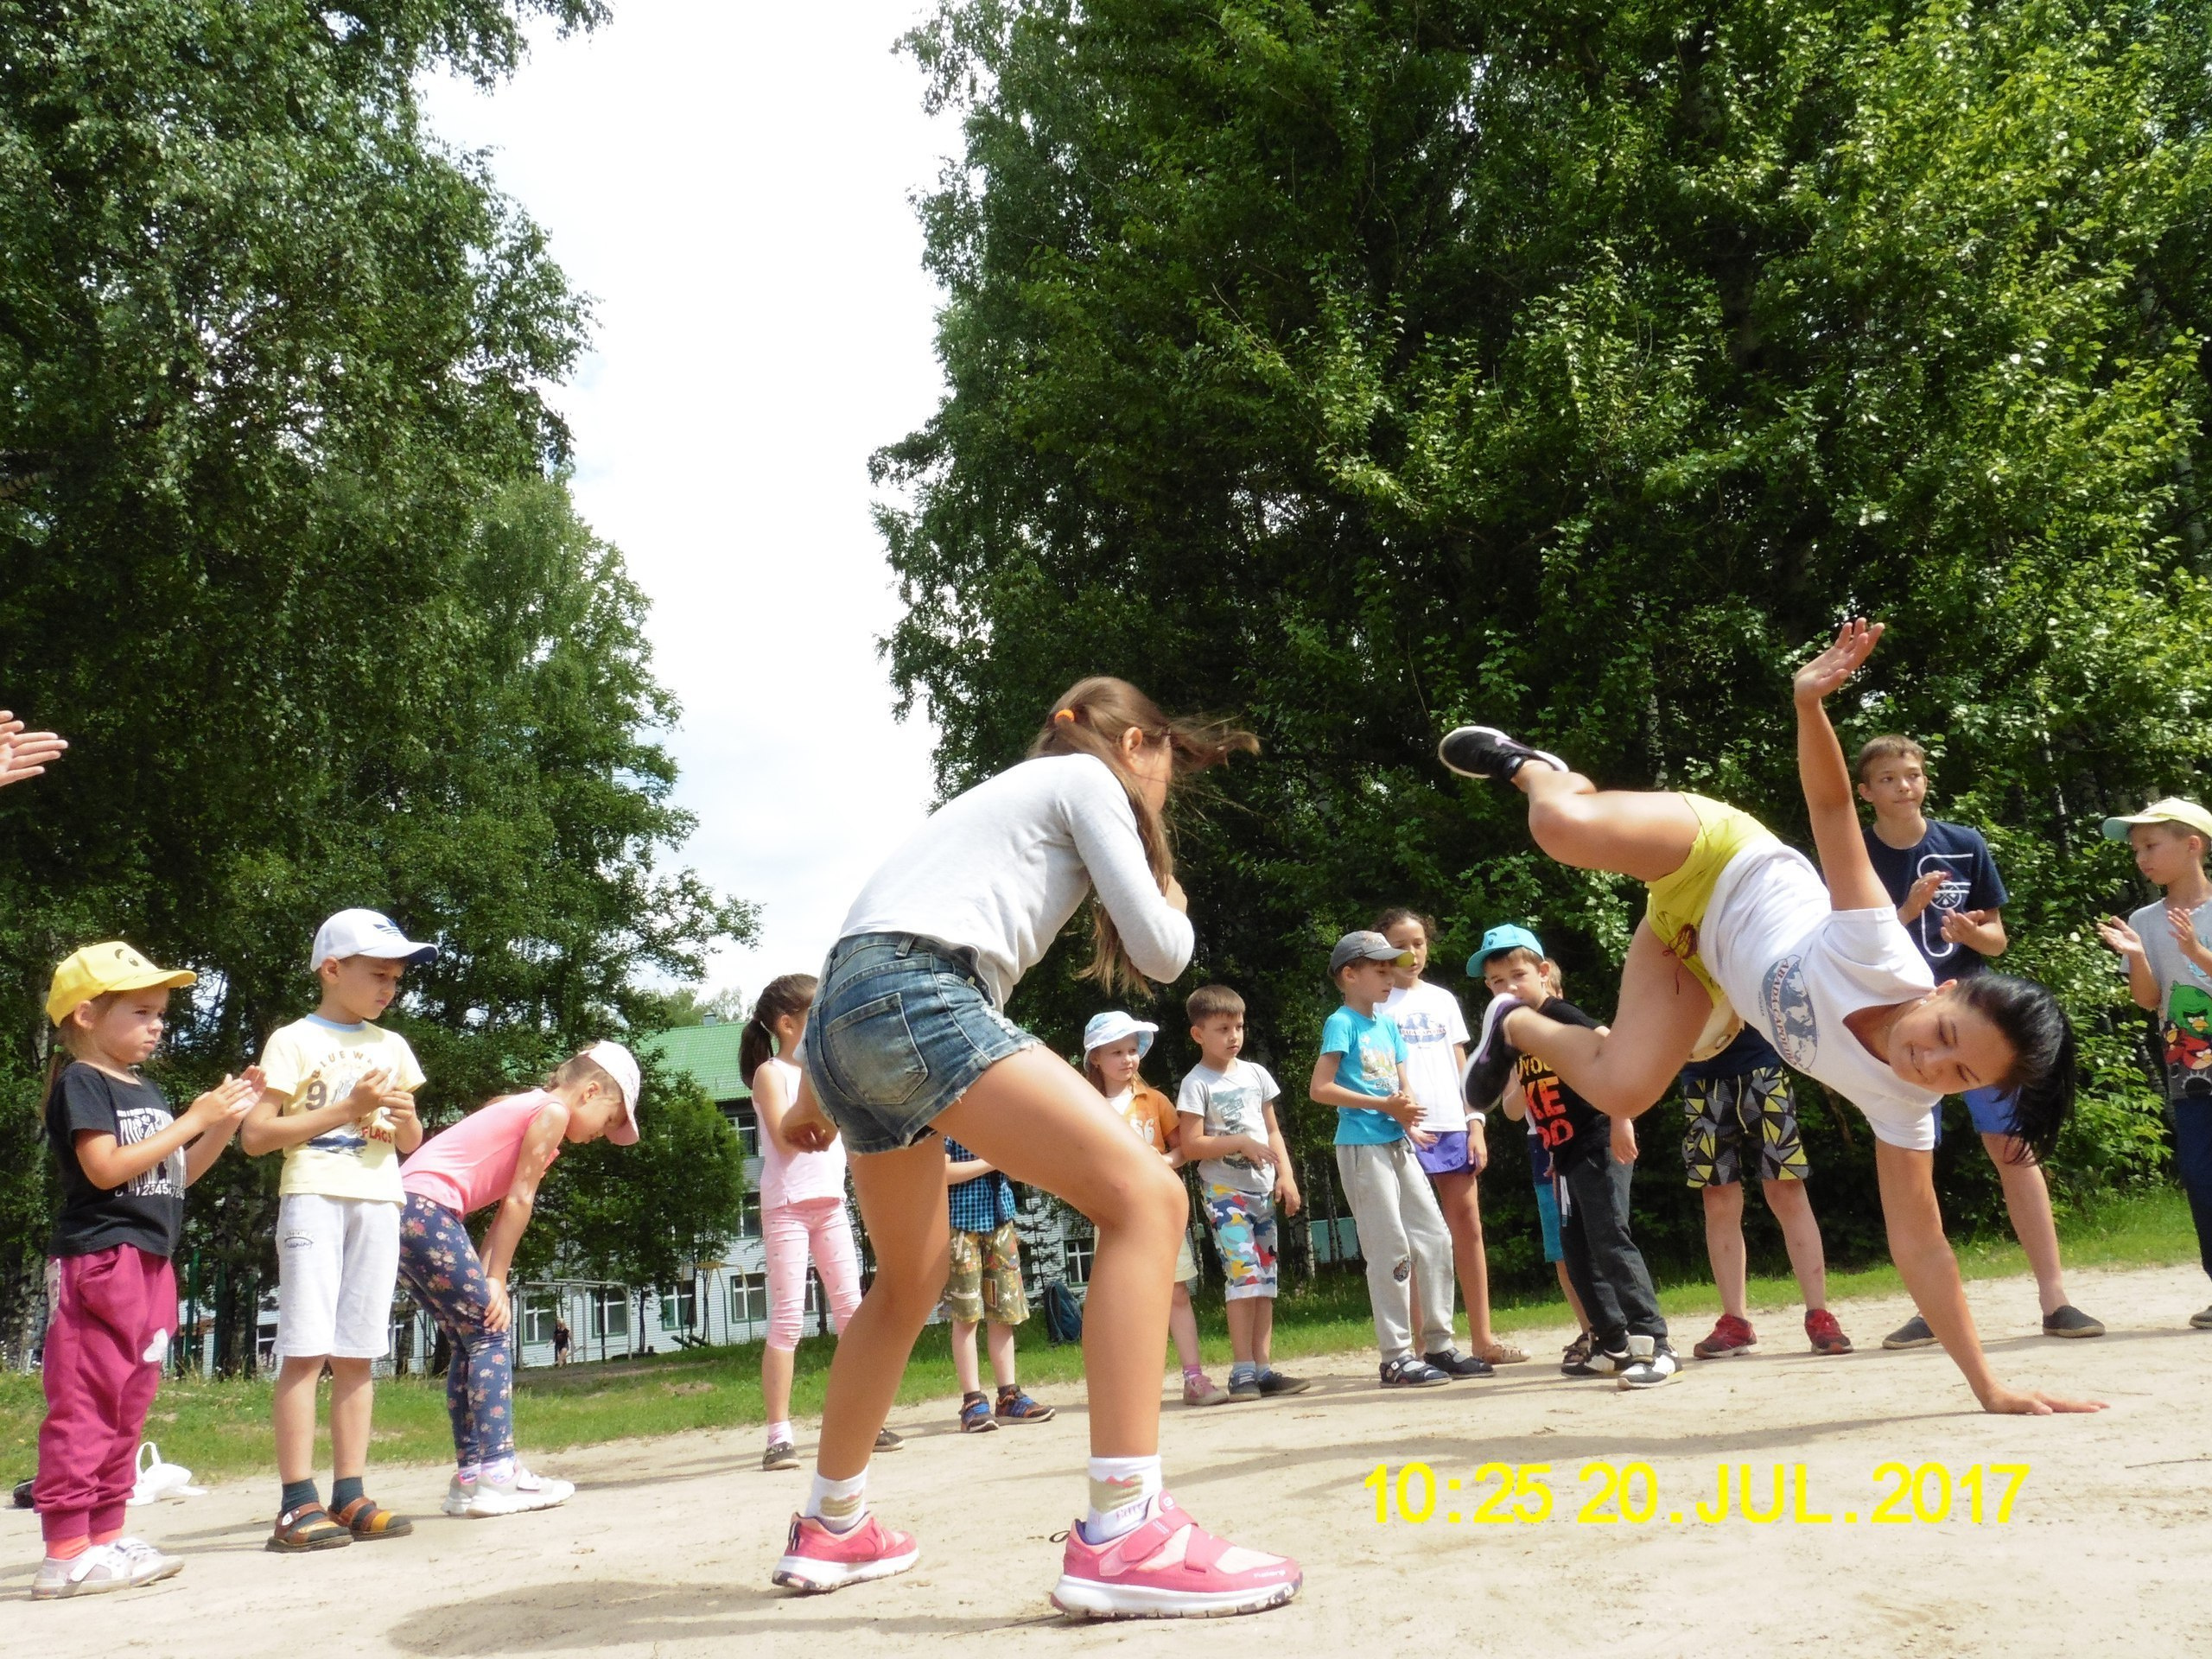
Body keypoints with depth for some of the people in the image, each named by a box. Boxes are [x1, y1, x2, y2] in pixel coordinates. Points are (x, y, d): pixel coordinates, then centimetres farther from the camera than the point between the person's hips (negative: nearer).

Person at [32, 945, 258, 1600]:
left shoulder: (144, 1090, 18)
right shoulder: (80, 1083, -7)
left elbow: (178, 1174, 21)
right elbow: (106, 1167, -19)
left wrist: (228, 1122, 8)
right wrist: (193, 1119, -17)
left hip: (150, 1262, 9)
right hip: (99, 1257, -9)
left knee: (127, 1406, 11)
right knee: (85, 1404, -9)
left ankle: (104, 1537, 18)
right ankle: (66, 1552, -6)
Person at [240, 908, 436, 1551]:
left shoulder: (391, 1046, 17)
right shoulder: (294, 1041, 1)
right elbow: (256, 1135, -7)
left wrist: (404, 1118, -1)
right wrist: (348, 1108, -12)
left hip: (379, 1203, 5)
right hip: (314, 1198, -5)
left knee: (358, 1353, 5)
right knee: (305, 1349, -9)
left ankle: (349, 1496, 7)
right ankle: (297, 1504, -7)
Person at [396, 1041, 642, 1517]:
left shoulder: (525, 1111, 24)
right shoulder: (552, 1112, -4)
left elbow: (507, 1205, 15)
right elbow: (518, 1201, -6)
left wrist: (485, 1278, 6)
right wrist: (494, 1280, -2)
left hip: (407, 1209, 10)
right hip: (427, 1207, -10)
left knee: (473, 1339, 12)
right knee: (491, 1333, -6)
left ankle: (470, 1476, 13)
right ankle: (495, 1473, -9)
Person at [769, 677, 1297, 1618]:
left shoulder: (1013, 793, 35)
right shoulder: (1086, 777, 11)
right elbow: (1159, 951, 2)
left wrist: (820, 1088, 34)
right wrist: (1173, 904, 27)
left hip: (845, 1011, 10)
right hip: (915, 1000, -10)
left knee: (911, 1277, 26)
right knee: (1145, 1198, -14)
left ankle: (830, 1531, 38)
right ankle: (1120, 1539, -23)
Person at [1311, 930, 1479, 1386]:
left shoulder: (1388, 1025, 15)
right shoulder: (1342, 1023, -8)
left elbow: (1403, 1088, 14)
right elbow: (1320, 1088, -16)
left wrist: (1409, 1120, -9)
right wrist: (1383, 1104, -17)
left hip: (1397, 1144, 8)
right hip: (1362, 1146, -8)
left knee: (1435, 1238, 8)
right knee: (1391, 1250, -6)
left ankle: (1439, 1346, 17)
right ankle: (1396, 1357, 2)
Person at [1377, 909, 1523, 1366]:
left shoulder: (1442, 999, 15)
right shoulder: (1378, 1004, 2)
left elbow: (1461, 1066, 14)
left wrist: (1476, 1125, 6)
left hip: (1452, 1127, 4)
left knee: (1468, 1228, 3)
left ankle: (1483, 1337, 10)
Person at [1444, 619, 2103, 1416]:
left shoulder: (1902, 1102, -23)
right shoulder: (1883, 955, -37)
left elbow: (1919, 1244, -16)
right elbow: (1833, 808, -38)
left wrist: (1988, 1386, -21)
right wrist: (1810, 703, -54)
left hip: (1703, 956, 4)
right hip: (1713, 862, -4)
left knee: (1621, 1091, -18)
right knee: (1567, 830, -33)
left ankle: (1516, 1028, 20)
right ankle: (1531, 768, 10)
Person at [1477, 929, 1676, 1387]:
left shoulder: (1560, 1015, -11)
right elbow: (1514, 1109, 15)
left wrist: (1621, 1118, -25)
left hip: (1601, 1146, -9)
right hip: (1564, 1156, 9)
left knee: (1609, 1238, -14)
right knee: (1576, 1251, 11)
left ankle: (1653, 1344, -11)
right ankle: (1612, 1345, 21)